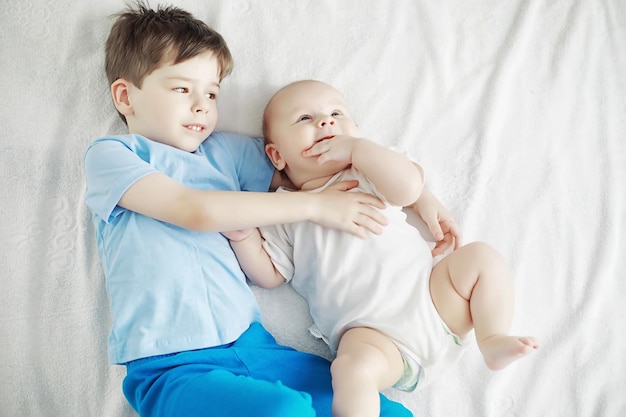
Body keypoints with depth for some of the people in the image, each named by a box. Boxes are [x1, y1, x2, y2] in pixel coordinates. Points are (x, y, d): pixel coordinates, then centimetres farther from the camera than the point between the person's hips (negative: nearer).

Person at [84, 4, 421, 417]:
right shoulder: (110, 154, 2)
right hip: (172, 367, -5)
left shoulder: (226, 151, 16)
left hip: (253, 345, 5)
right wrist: (315, 205, -10)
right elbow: (195, 211, -13)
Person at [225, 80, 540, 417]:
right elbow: (270, 275, 10)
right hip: (371, 333, -3)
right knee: (354, 367, -34)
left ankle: (493, 339, -1)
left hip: (434, 298, 3)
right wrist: (243, 234, -5)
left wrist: (357, 148, -12)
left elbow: (409, 188, -9)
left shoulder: (368, 172, 12)